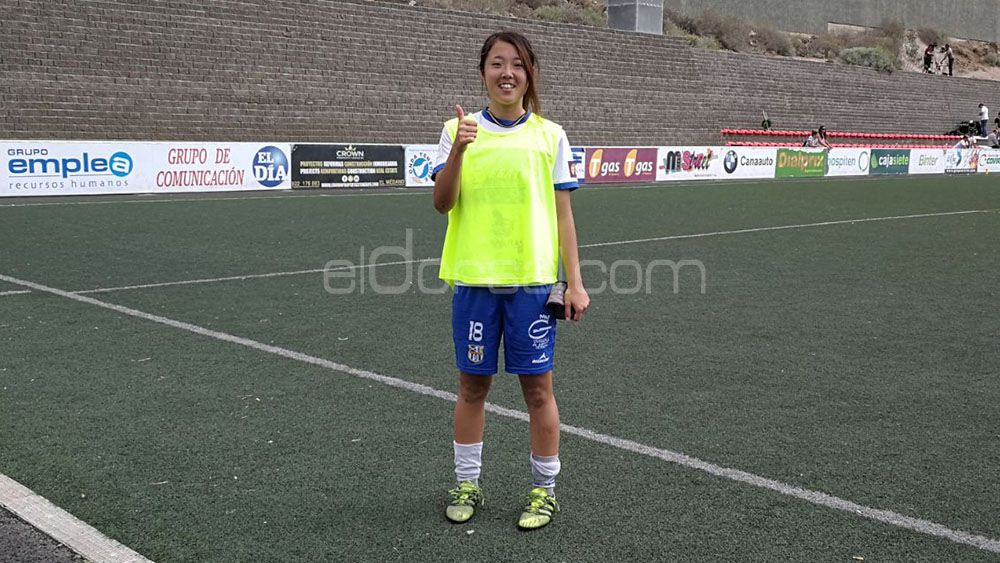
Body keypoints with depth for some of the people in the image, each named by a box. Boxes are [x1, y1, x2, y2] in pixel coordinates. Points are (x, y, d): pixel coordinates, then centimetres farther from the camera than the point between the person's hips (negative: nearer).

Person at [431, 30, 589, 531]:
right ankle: (466, 484, 25)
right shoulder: (459, 130, 3)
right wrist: (457, 151, -22)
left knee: (537, 386, 5)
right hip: (474, 280, 1)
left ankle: (544, 490, 20)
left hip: (532, 281, 0)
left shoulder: (550, 135, 3)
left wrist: (575, 282, 1)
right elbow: (442, 204, -6)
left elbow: (562, 214, 5)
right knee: (472, 384, 10)